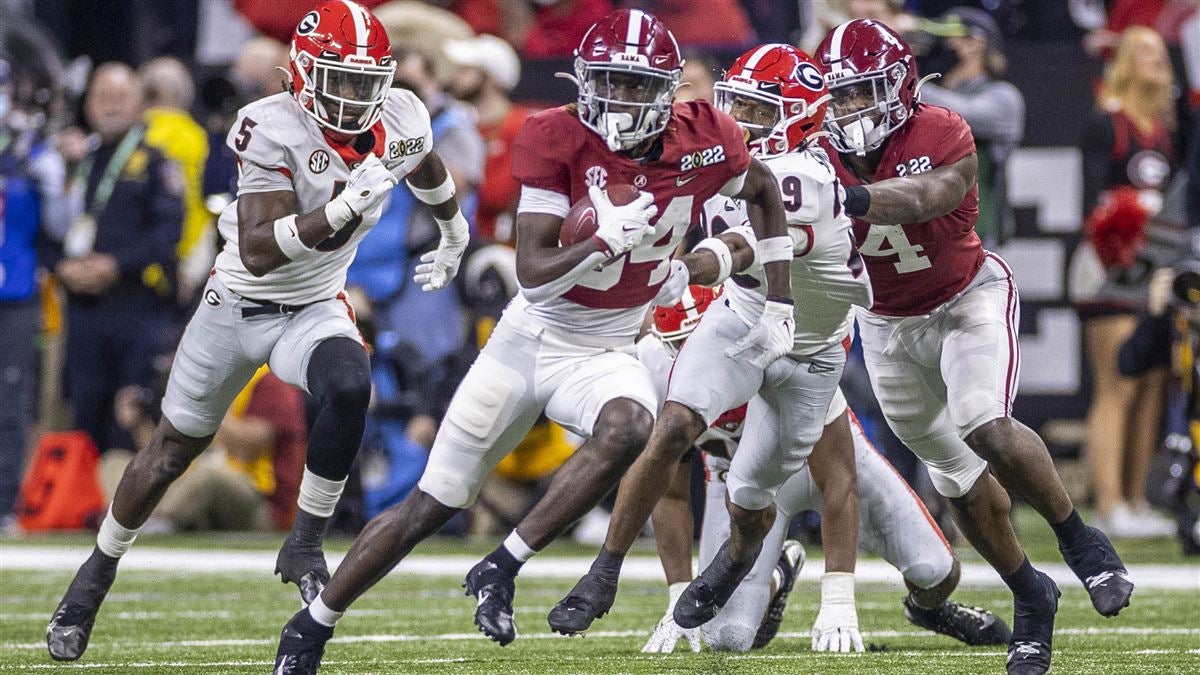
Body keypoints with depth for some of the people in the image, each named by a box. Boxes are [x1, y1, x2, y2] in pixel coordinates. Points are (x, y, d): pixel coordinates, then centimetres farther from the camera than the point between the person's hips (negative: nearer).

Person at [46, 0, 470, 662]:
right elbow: (259, 252, -34)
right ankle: (97, 573, 35)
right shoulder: (274, 128, -26)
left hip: (313, 310, 2)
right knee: (172, 450, 12)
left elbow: (429, 173, 17)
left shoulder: (399, 119, -11)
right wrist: (346, 206, -43)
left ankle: (305, 546, -15)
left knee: (350, 389, -32)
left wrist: (453, 239, 34)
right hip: (237, 303, -2)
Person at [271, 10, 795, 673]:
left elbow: (765, 194, 14)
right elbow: (533, 274, -20)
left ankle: (500, 570, -23)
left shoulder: (703, 141, -9)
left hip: (604, 354, 2)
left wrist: (778, 303, 12)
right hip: (529, 339, -2)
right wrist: (610, 239, -34)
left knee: (627, 429, -35)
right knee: (429, 506, 2)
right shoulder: (556, 139, -16)